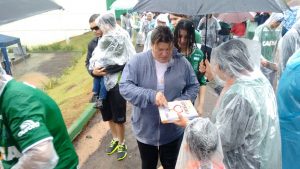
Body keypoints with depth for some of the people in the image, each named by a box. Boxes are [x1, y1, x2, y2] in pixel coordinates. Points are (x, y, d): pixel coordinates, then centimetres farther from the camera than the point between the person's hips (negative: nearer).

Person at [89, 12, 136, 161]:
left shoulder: (120, 40, -12)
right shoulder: (98, 42, 6)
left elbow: (125, 63, -16)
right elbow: (90, 61, 8)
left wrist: (106, 69, -17)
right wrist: (93, 70, -11)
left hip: (117, 84, -6)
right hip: (102, 84, 6)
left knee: (118, 117, 7)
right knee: (109, 116, 18)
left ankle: (122, 144, 28)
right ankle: (115, 139, 40)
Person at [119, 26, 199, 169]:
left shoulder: (182, 63, -6)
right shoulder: (138, 61, -13)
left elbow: (193, 87, 3)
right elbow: (124, 86, -18)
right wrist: (151, 95, -32)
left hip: (173, 129, 1)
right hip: (145, 129, -1)